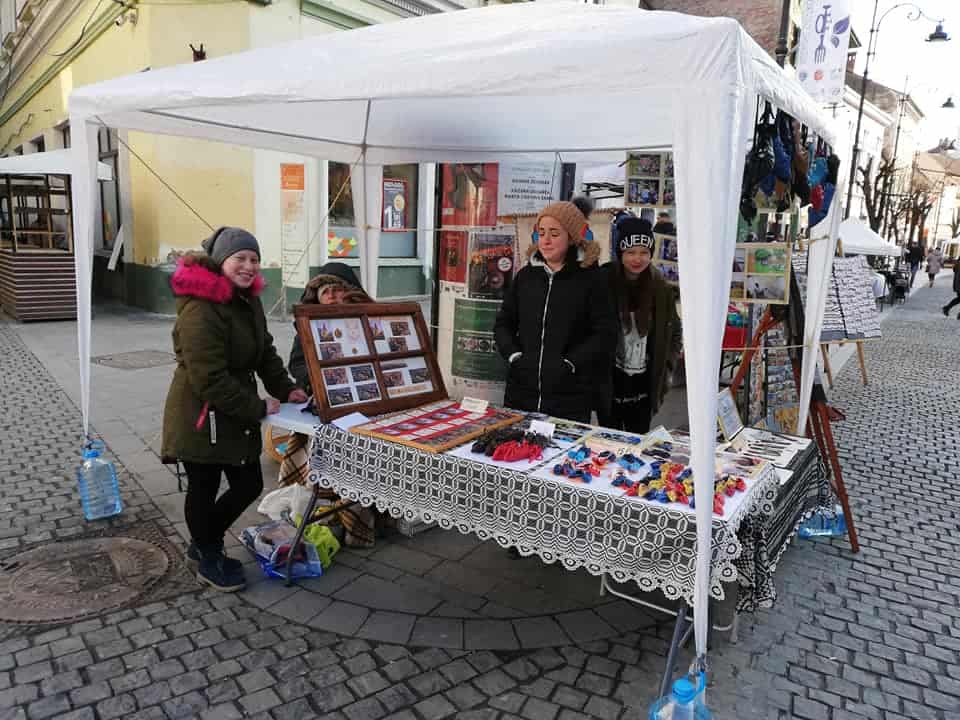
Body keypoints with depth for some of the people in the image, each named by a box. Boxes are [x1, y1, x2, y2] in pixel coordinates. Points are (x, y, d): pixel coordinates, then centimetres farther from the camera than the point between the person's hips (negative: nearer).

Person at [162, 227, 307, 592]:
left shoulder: (248, 300, 6)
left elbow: (265, 351, 13)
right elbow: (209, 378, -26)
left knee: (249, 484, 15)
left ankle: (203, 543, 39)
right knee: (204, 487, 11)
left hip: (237, 414, 9)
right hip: (201, 416, -9)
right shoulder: (199, 309, -24)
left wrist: (285, 388, 1)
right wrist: (257, 408, -20)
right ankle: (209, 561, 34)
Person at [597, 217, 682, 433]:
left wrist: (666, 367, 5)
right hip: (609, 380, -2)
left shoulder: (661, 288, 1)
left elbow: (675, 333, 13)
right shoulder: (603, 283, -9)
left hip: (644, 383, 3)